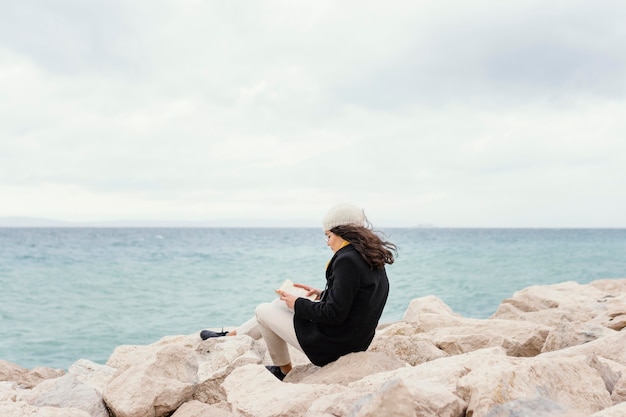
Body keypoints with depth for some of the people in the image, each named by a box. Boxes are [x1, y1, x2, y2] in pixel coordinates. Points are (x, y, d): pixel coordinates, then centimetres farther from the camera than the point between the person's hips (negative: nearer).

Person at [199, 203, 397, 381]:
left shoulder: (347, 260, -23)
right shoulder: (373, 260, 6)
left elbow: (334, 314, -25)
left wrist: (298, 304, -11)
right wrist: (321, 294, 12)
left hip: (330, 345, -10)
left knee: (264, 311, 9)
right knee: (279, 304, 22)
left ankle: (284, 370, 25)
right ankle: (230, 336, 36)